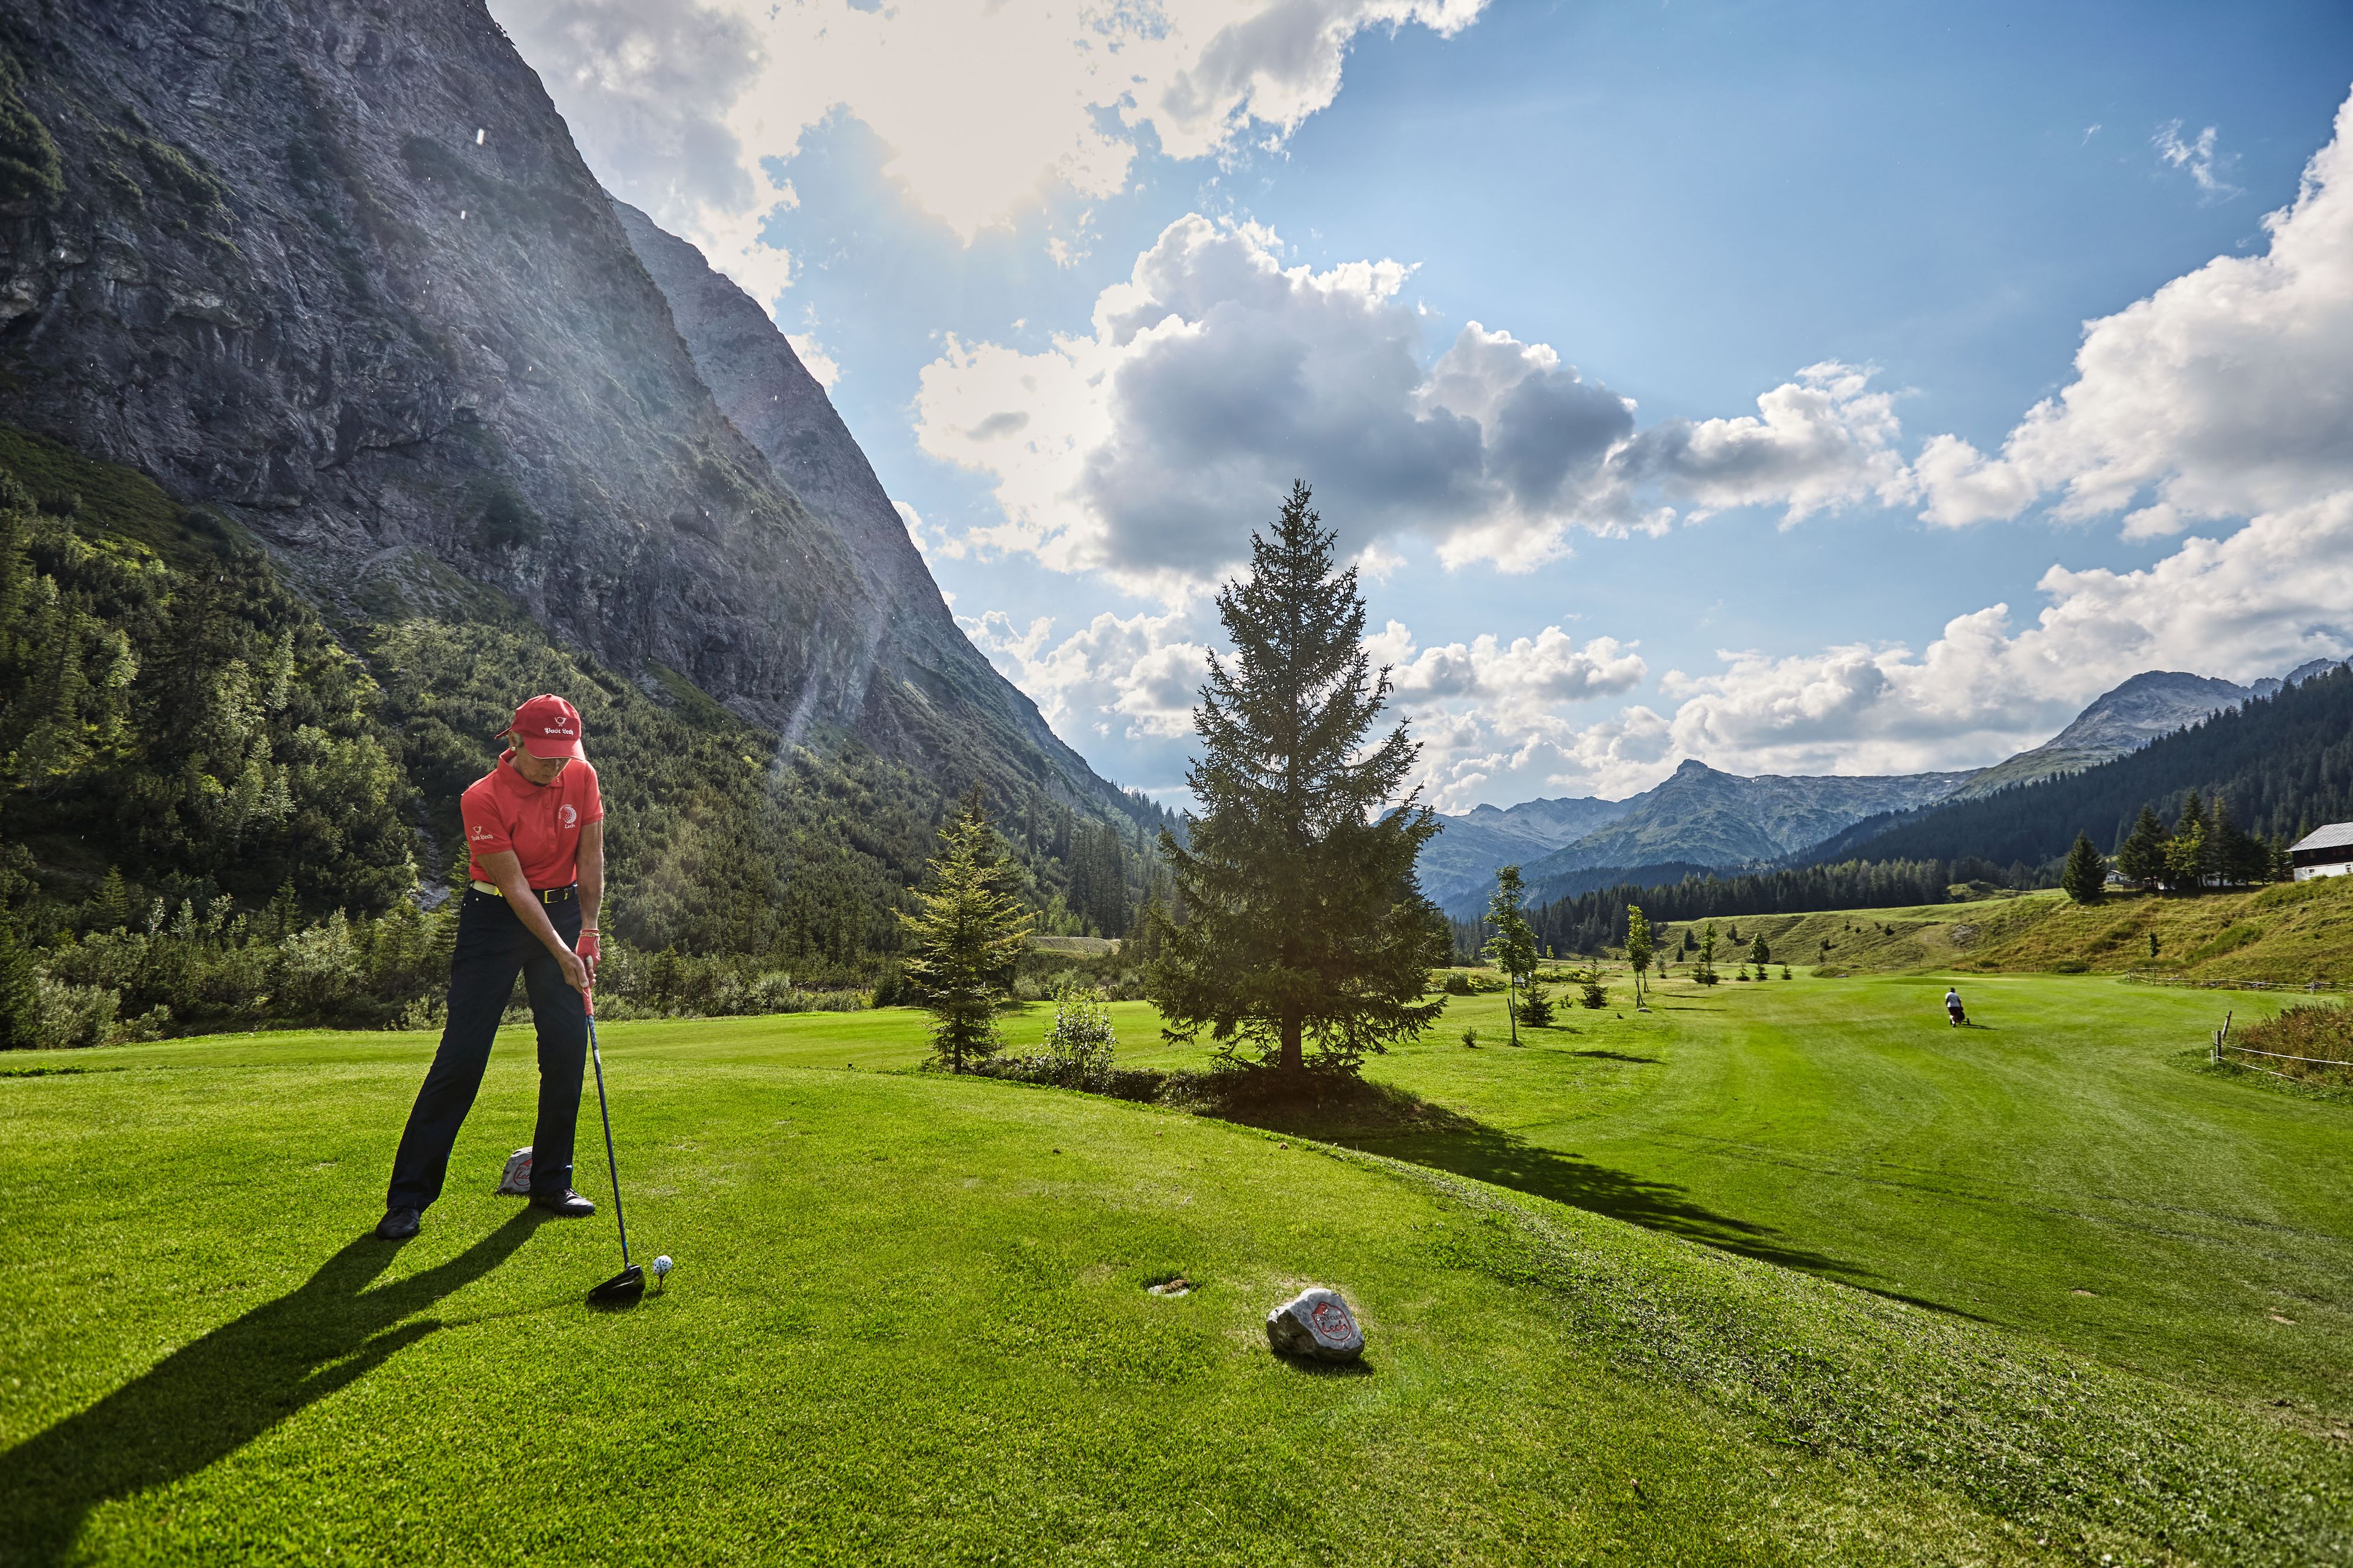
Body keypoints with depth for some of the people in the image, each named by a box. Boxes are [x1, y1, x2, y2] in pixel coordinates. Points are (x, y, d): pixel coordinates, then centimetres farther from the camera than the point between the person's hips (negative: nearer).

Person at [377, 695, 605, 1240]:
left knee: (568, 1048, 1)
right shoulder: (483, 799, -18)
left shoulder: (581, 778, -5)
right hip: (495, 916, -4)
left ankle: (551, 1181, 15)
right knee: (461, 1055, -5)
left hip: (563, 911, 4)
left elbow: (591, 858, 2)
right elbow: (514, 886, -18)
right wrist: (561, 954, -20)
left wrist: (587, 931, -3)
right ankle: (408, 1198, 8)